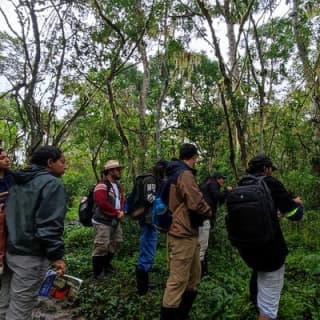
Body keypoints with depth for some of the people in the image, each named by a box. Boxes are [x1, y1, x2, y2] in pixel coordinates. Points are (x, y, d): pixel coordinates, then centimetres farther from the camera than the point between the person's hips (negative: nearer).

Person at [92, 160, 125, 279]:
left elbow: (122, 200, 15)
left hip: (115, 221, 10)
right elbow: (102, 203, -26)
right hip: (103, 221, -9)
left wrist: (121, 211, -6)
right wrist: (116, 212, -16)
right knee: (101, 246, -5)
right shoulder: (102, 185, -17)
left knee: (115, 243, 19)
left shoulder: (118, 186, 13)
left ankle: (106, 265, 37)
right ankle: (98, 272, 10)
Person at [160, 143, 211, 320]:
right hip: (183, 235, -11)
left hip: (186, 233, 11)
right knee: (178, 281, -1)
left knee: (193, 277, 19)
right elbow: (197, 204, -24)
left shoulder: (175, 173, 16)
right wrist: (208, 212, -3)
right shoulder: (185, 175, -17)